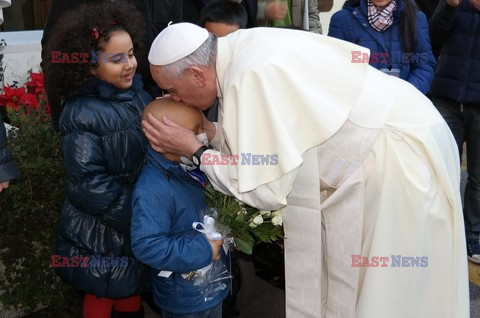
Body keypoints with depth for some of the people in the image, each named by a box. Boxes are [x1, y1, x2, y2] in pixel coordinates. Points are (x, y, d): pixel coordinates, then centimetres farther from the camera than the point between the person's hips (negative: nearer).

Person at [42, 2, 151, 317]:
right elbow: (89, 184, -23)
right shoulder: (82, 113, -21)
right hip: (101, 229, -5)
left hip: (138, 220, 6)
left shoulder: (138, 95, -2)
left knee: (131, 287, 24)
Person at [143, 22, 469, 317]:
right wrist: (211, 132, 2)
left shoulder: (251, 75, -28)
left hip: (402, 151, -9)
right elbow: (272, 144, 9)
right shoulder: (243, 47, -1)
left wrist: (195, 150, -14)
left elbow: (267, 190, -22)